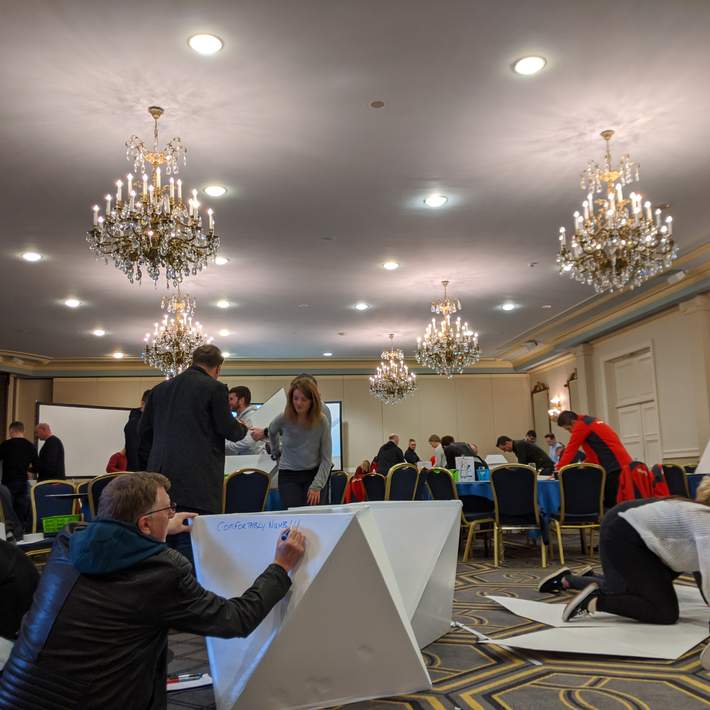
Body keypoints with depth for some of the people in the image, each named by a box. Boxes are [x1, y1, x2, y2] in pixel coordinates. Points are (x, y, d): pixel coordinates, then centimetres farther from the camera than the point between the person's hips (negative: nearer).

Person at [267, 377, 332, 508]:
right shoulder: (283, 419, -10)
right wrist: (276, 451, 26)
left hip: (314, 474, 0)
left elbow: (326, 458, -8)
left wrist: (317, 486, -14)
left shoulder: (321, 421, -11)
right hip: (288, 475, 0)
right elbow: (272, 431, 16)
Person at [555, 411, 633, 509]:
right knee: (610, 502, 10)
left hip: (615, 467, -10)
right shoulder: (591, 422, 21)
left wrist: (558, 470, 2)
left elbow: (570, 450, -5)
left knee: (611, 503, -7)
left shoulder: (581, 425, -8)